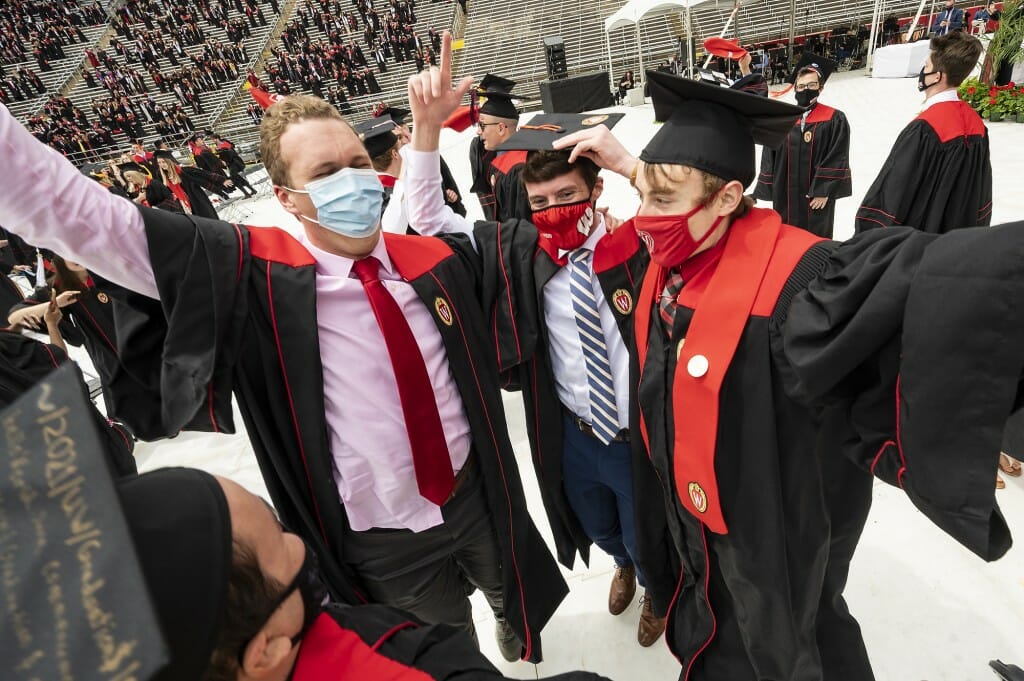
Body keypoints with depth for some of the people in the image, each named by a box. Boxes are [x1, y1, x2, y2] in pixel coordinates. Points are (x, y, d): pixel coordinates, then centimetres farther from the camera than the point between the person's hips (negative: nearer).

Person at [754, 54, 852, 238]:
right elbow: (769, 158, 6)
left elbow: (837, 160, -6)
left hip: (816, 197, -2)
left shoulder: (834, 120, -2)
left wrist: (824, 191, -13)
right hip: (785, 196, 3)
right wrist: (769, 189, 1)